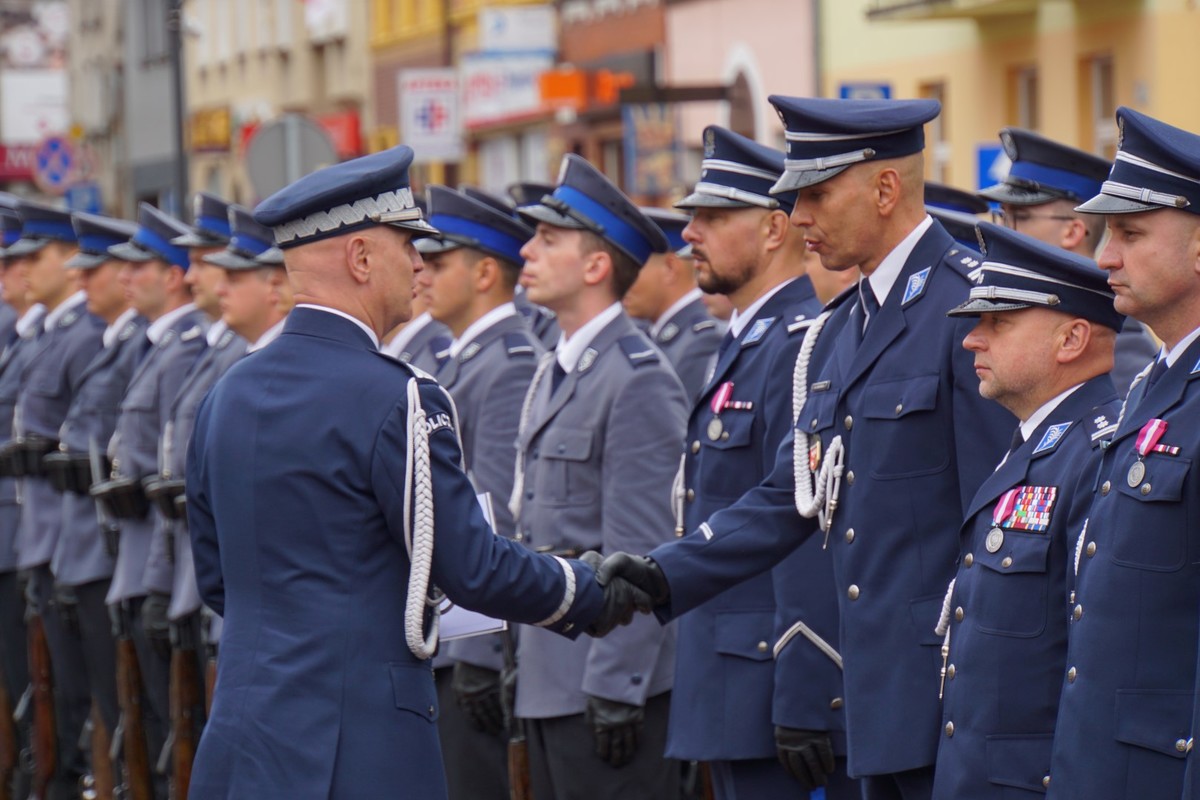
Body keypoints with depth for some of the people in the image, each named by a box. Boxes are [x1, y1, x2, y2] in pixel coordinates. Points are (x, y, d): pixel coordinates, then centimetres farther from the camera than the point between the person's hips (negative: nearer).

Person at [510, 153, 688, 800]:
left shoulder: (638, 380, -14)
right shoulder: (553, 373, 16)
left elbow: (640, 553, -17)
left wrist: (615, 688, -19)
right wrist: (516, 660, 18)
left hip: (609, 680, -9)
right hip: (547, 681, 9)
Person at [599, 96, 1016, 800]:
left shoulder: (968, 306, -11)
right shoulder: (838, 331, 17)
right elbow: (795, 497, 17)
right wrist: (665, 575, 6)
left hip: (946, 686, -9)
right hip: (876, 691, 9)